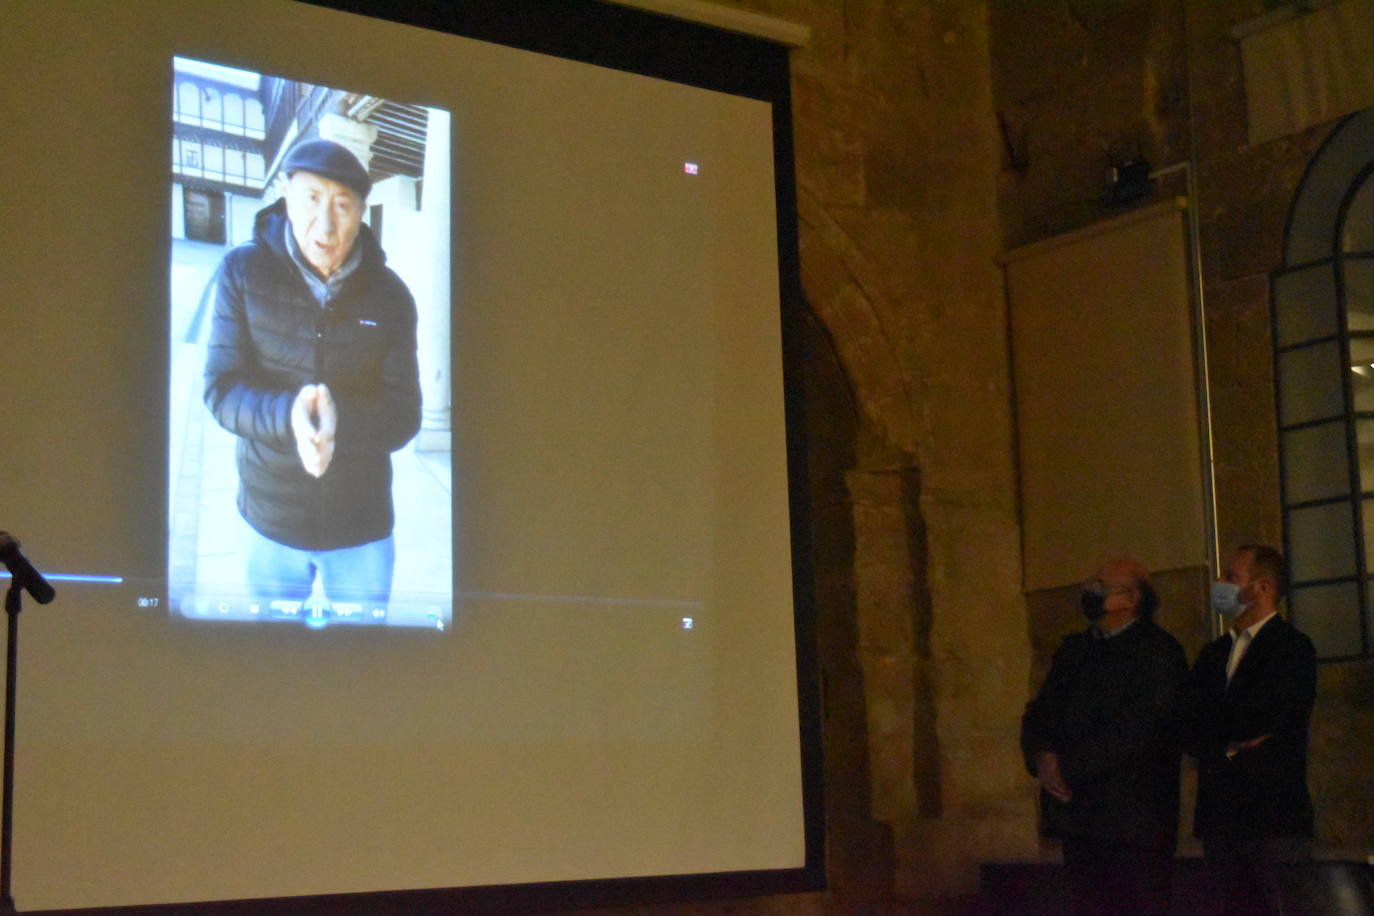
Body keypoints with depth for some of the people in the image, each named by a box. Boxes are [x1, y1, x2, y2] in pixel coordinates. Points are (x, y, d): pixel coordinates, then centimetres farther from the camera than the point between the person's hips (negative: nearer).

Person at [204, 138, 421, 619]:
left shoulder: (389, 296, -6)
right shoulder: (242, 272, -9)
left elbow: (404, 418, -8)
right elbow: (220, 390, -10)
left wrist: (337, 419, -30)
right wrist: (288, 416, -31)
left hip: (363, 526, 1)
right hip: (272, 522, 0)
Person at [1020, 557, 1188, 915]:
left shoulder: (1159, 652, -5)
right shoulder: (1074, 650, 18)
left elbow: (1136, 728, -15)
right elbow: (1037, 715, 14)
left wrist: (1068, 767, -14)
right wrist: (1042, 757, -8)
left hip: (1133, 819, -6)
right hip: (1079, 819, 6)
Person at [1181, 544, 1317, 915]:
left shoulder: (1292, 648, -4)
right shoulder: (1214, 654, 18)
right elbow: (1188, 731, 7)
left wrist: (1217, 740, -1)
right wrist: (1230, 746, -9)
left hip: (1274, 816, -6)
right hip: (1220, 817, 7)